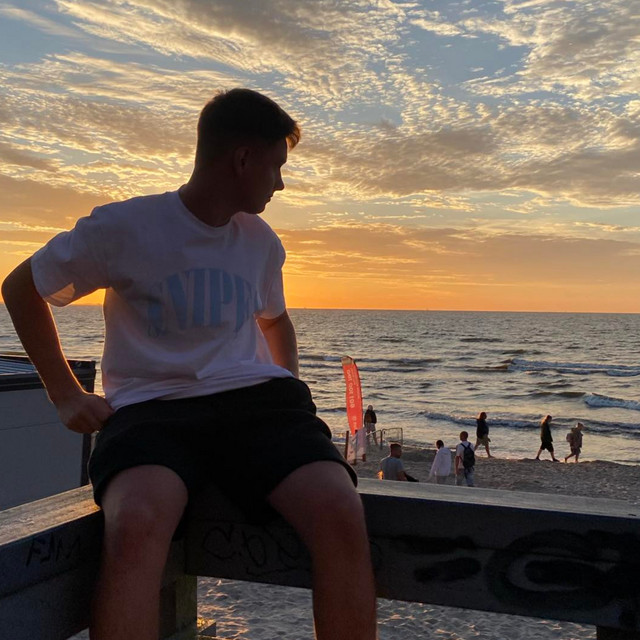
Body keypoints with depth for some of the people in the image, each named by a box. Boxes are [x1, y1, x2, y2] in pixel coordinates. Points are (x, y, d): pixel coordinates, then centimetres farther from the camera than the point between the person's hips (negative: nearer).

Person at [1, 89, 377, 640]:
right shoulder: (124, 227, 1)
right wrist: (66, 396, 7)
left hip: (255, 397, 4)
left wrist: (290, 389, 20)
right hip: (153, 407, -3)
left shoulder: (261, 241, 16)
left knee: (341, 512, -26)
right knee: (135, 523, -38)